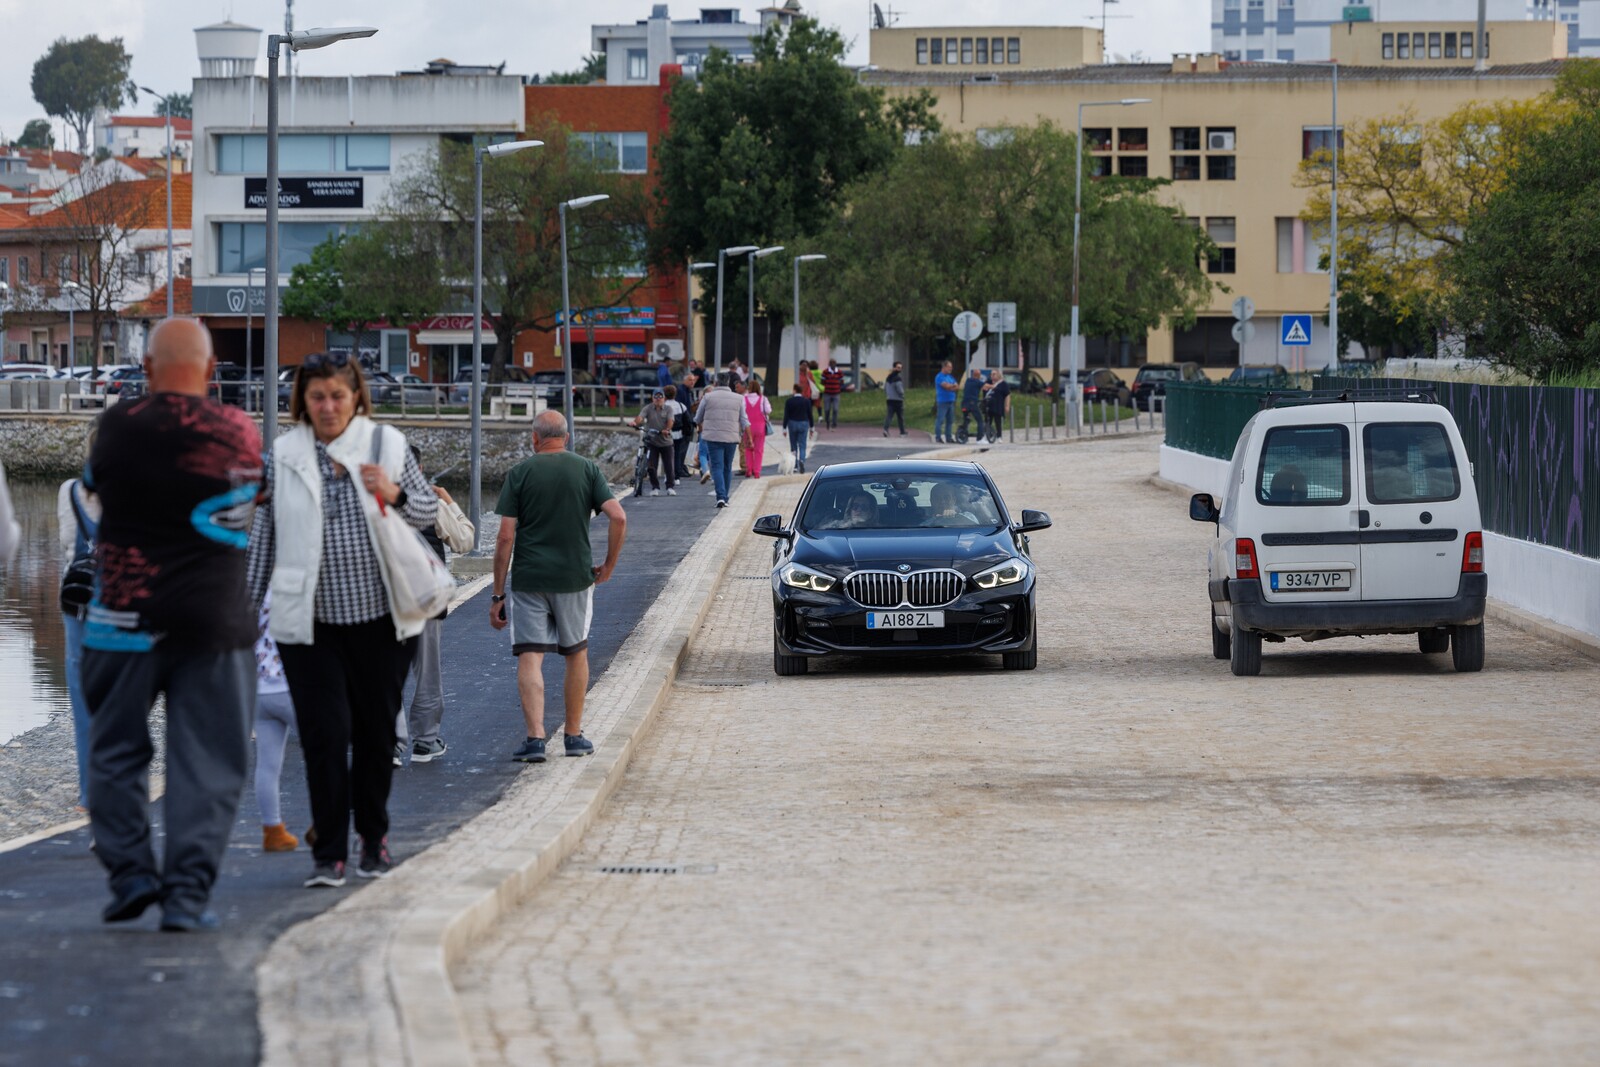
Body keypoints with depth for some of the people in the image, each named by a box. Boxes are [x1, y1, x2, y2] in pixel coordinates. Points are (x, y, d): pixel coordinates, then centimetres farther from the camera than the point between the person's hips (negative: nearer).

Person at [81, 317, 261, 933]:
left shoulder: (117, 427, -5)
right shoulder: (238, 434, -4)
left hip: (124, 614, 0)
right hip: (214, 620, 0)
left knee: (116, 752, 15)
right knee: (206, 763, 4)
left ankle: (130, 872, 10)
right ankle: (188, 890, -1)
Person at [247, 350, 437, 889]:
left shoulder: (386, 444, 4)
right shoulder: (283, 456, 4)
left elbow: (429, 509, 9)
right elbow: (264, 535, 11)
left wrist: (396, 495, -13)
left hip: (381, 617, 1)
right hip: (310, 622, -1)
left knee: (376, 730, 9)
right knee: (324, 733, -8)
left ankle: (374, 837, 27)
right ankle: (328, 852, -2)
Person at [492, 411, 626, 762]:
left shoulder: (520, 473, -1)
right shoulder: (587, 469, 2)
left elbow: (505, 537, -5)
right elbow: (618, 517, -9)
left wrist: (497, 594, -1)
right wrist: (609, 565, 5)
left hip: (528, 578, -2)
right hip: (575, 576, 2)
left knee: (530, 657, -2)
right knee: (576, 653, 17)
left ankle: (535, 738, -14)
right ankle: (573, 735, 23)